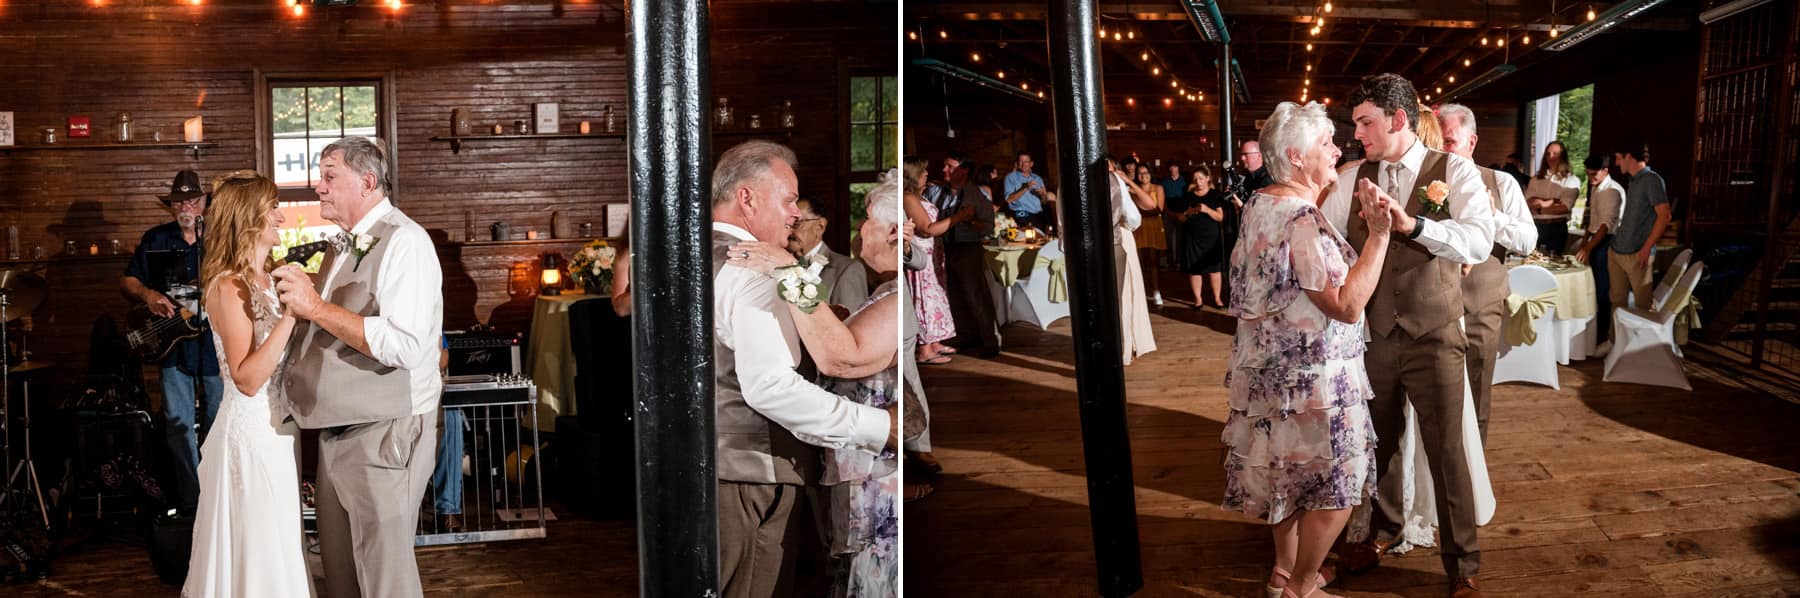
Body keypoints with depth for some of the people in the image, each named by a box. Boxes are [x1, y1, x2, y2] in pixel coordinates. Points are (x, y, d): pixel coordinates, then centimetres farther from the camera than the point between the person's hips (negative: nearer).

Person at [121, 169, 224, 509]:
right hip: (173, 346, 2)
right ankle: (192, 499, 10)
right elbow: (127, 281, 14)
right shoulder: (156, 240, 8)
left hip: (216, 344, -2)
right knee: (179, 424, 2)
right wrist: (147, 294, -7)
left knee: (217, 426, 5)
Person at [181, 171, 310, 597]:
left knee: (278, 552, 17)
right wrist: (289, 313, -28)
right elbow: (247, 379, -23)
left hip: (279, 429, 8)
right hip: (250, 433, -8)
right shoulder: (228, 287, -16)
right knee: (253, 554, 2)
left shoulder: (268, 280, 9)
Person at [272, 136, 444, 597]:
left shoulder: (404, 242, -16)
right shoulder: (342, 245, 14)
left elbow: (404, 346, -28)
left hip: (384, 435, -9)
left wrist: (316, 306, -24)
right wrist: (297, 301, 8)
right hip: (337, 432, 9)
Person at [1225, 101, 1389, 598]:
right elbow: (1347, 306, -27)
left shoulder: (1259, 204, 4)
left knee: (1290, 473, 22)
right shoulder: (1301, 220, -25)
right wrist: (1378, 234, -28)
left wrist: (1320, 190, 13)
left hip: (1273, 368, 9)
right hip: (1311, 378, -9)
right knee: (1335, 487, 6)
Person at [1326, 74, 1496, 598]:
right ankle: (1383, 528, 39)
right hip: (1373, 334, 4)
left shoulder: (1455, 171, -9)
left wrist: (1411, 223, -37)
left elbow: (1479, 241, -24)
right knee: (1378, 441, 16)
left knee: (1447, 450, 2)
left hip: (1434, 337, -4)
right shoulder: (1354, 178, 3)